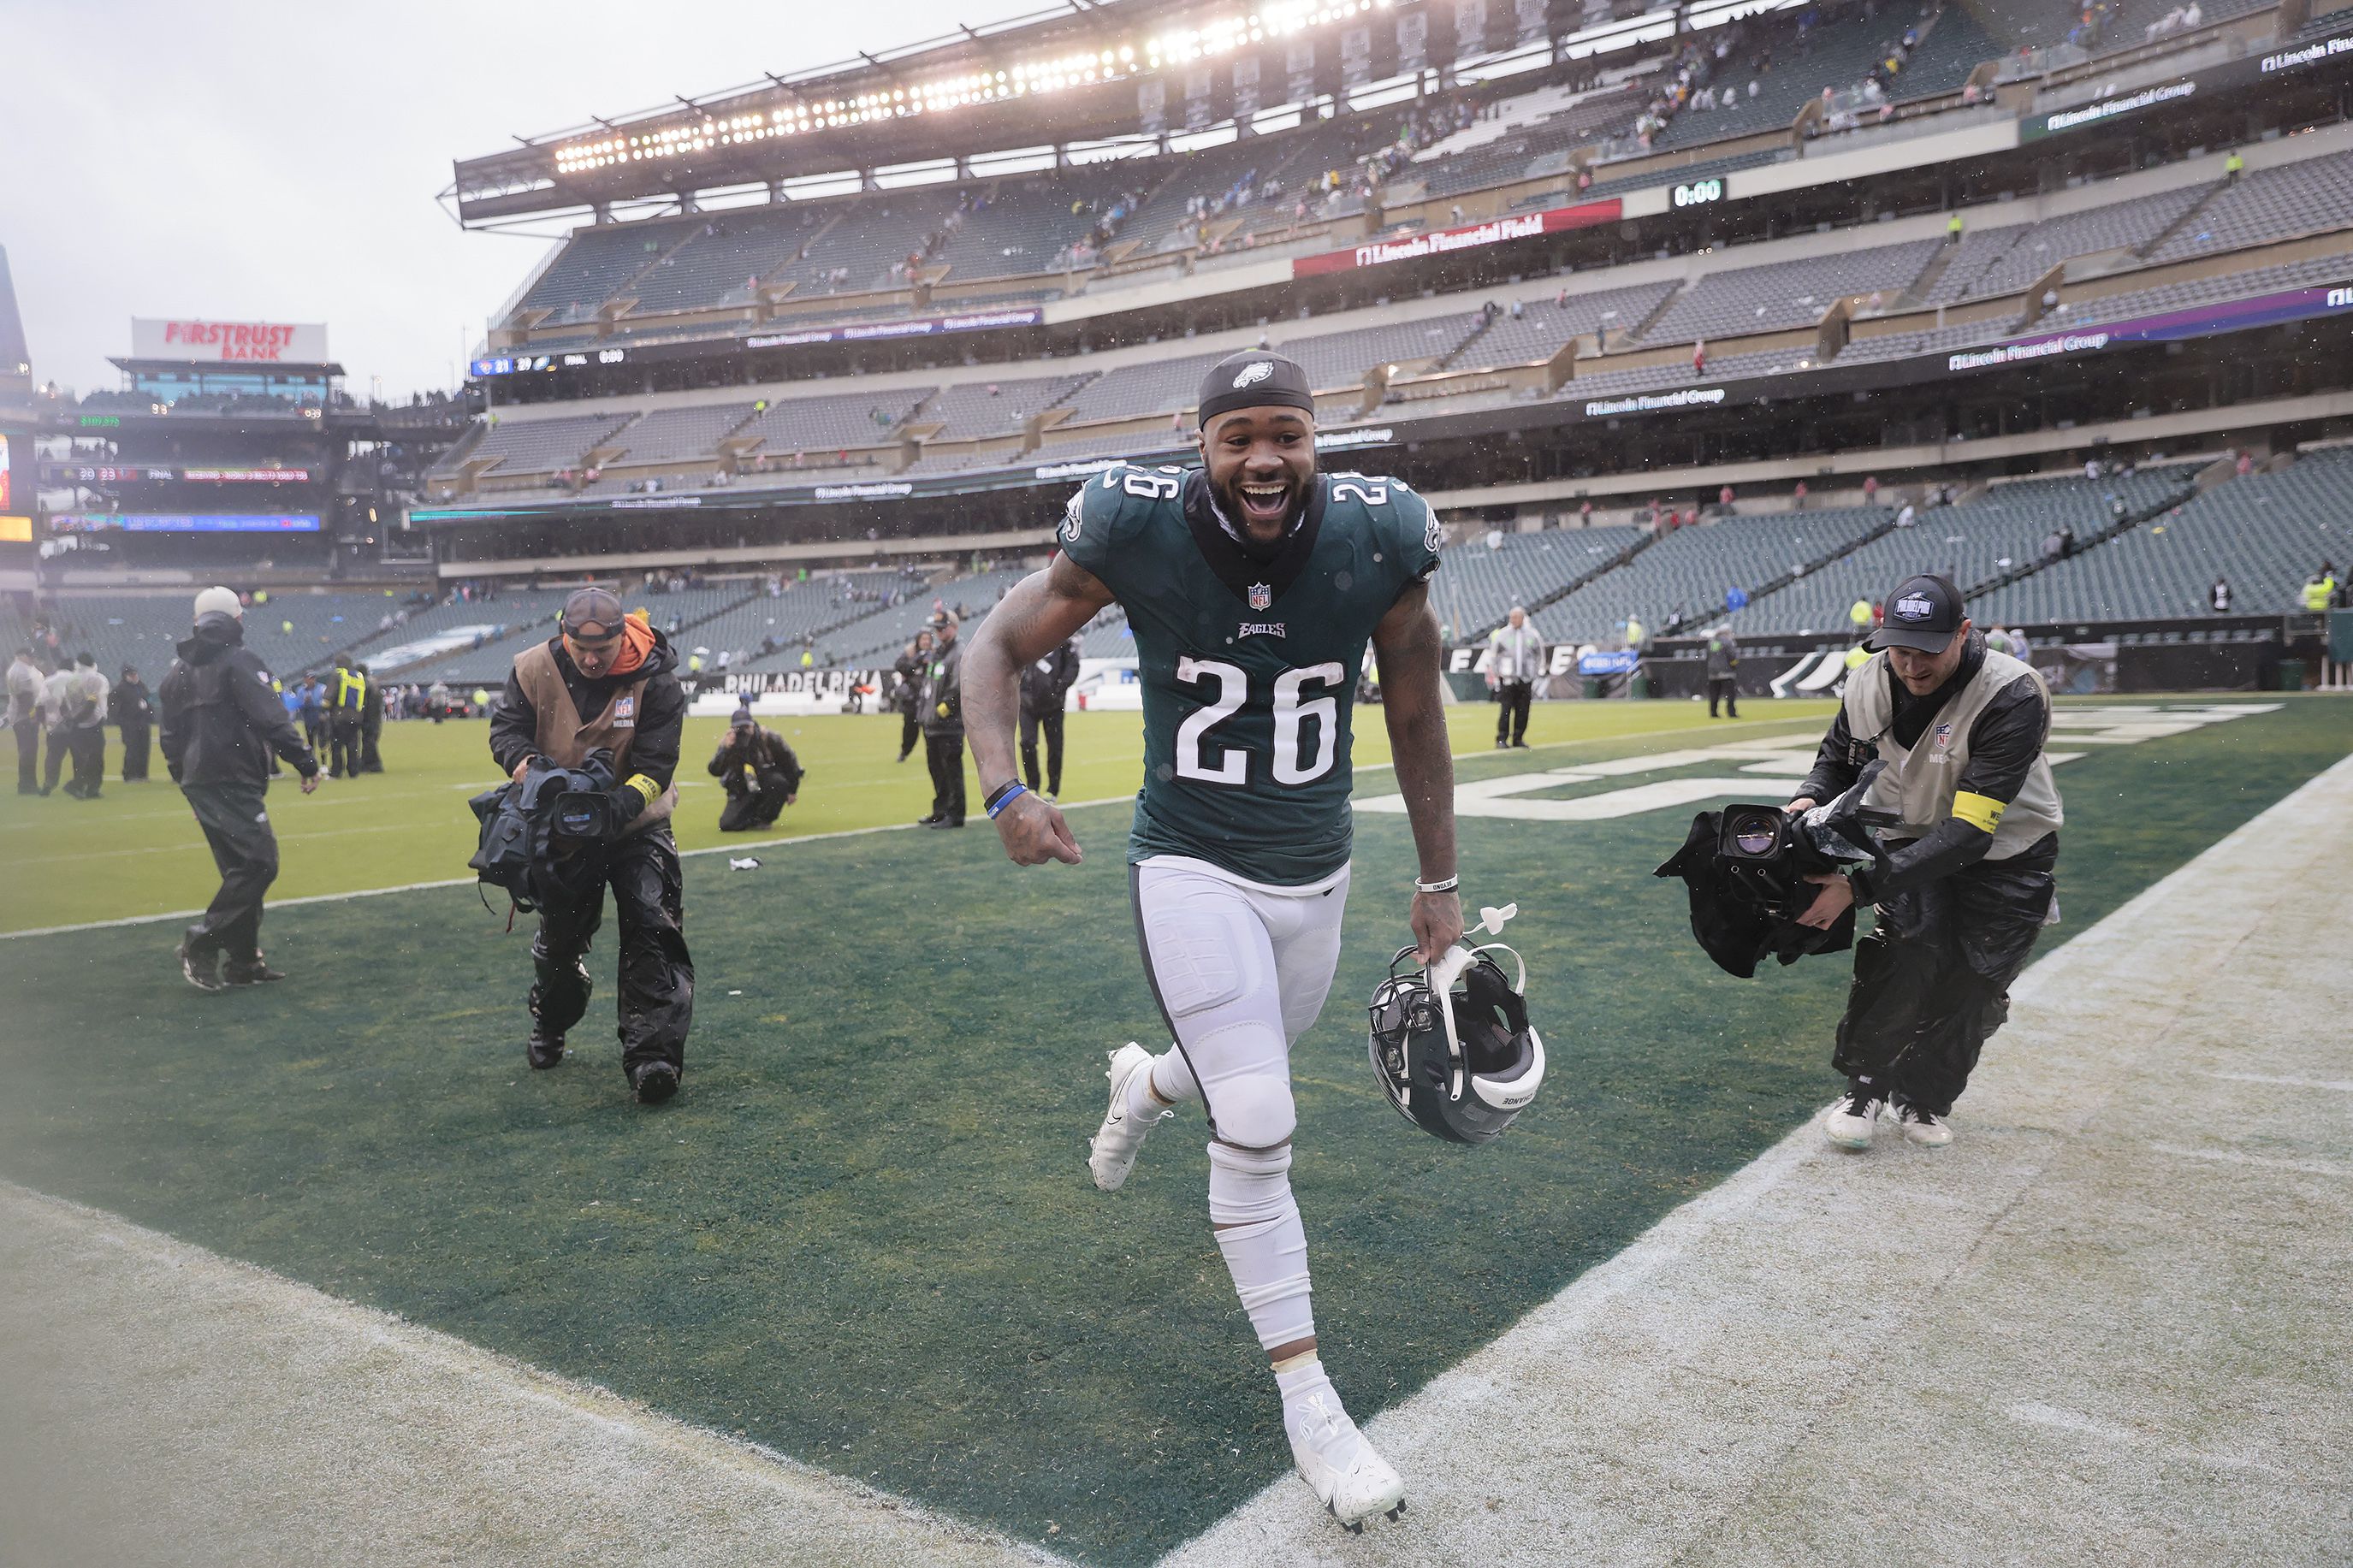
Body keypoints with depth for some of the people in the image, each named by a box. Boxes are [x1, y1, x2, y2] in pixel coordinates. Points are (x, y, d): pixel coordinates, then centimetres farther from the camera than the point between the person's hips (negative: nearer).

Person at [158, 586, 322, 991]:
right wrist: (305, 763, -14)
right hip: (234, 782, -9)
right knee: (259, 863, -9)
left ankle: (243, 960, 12)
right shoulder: (239, 661, -9)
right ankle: (203, 941, -16)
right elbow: (271, 718, -17)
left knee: (239, 869, 13)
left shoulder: (180, 668, 16)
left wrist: (182, 774, 28)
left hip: (197, 784, 9)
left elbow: (169, 731, 20)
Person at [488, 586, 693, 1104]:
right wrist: (523, 758, -29)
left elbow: (655, 767, -23)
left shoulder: (655, 678, -21)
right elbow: (505, 727, -5)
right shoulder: (534, 668, -13)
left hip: (636, 827, -3)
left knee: (651, 933, -17)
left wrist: (621, 805, -40)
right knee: (559, 935, 18)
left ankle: (652, 1055, -15)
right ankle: (549, 1027, 46)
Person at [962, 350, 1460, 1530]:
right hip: (1192, 870, -3)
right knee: (1258, 1132, -9)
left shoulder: (1377, 539, -11)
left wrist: (1438, 882, 6)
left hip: (1315, 876, 4)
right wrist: (1004, 790, -21)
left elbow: (1415, 717, 2)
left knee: (1248, 1075, 21)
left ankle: (1144, 1083, 59)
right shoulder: (1139, 530, -17)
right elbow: (998, 645, -5)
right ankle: (1306, 1401, 9)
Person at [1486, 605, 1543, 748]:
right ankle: (1502, 739, -1)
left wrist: (1538, 676, 11)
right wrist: (1493, 677, 2)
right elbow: (1492, 656, 6)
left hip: (1526, 680, 2)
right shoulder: (1501, 634, 2)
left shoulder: (1533, 635, 8)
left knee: (1523, 711, 2)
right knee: (1505, 709, -8)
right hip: (1507, 679, -2)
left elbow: (1540, 656, 15)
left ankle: (1518, 739, 11)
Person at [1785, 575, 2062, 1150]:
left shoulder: (2013, 698, -35)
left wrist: (1859, 885, -47)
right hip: (1910, 831, 2)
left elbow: (1969, 831, -41)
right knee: (1911, 947, -20)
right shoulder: (1872, 681, -19)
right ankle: (1862, 1087, -6)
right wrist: (1811, 798, -20)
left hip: (2004, 849, -2)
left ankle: (1922, 1100, 21)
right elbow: (1839, 754, 4)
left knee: (1974, 984, -2)